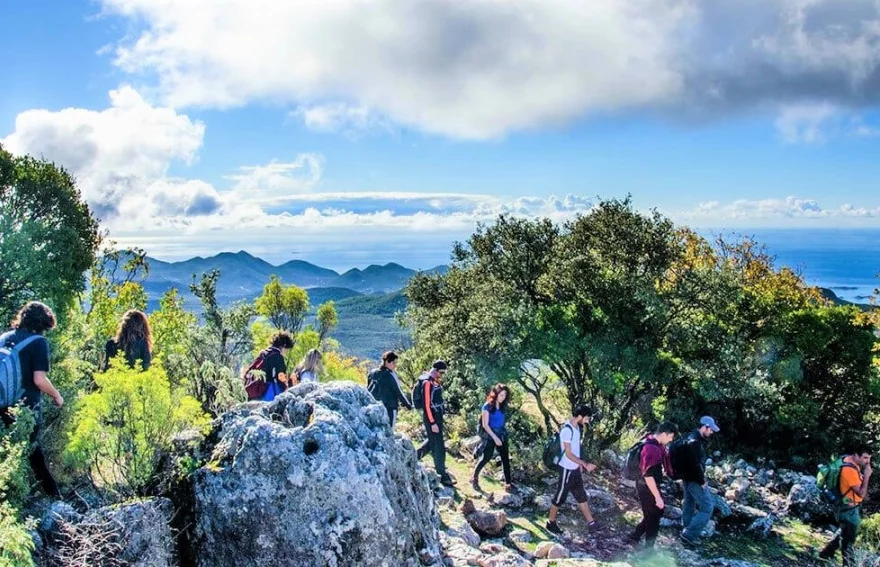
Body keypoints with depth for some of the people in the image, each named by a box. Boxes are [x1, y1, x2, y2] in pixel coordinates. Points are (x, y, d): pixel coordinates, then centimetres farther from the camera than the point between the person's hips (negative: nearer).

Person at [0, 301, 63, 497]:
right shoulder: (38, 341, -12)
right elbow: (39, 380, -19)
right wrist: (57, 396, -3)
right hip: (27, 408, -6)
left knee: (33, 450, 18)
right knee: (30, 452, 7)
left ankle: (51, 492, 27)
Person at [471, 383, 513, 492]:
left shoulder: (503, 406, 5)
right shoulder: (488, 406, -13)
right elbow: (485, 425, -13)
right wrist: (495, 437, -16)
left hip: (502, 435, 6)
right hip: (490, 436, -6)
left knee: (506, 459, 2)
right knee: (486, 458, -2)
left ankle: (508, 484, 6)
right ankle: (474, 478, 19)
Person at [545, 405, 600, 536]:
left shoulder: (576, 427, 3)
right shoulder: (567, 430, -27)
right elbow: (568, 454, -25)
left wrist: (580, 464, 19)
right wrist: (585, 464, -21)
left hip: (575, 469, 9)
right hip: (567, 469, -9)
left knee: (581, 495, 17)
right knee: (560, 496, 6)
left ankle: (591, 522, 28)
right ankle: (551, 523, 21)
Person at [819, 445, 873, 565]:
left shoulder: (850, 460, 1)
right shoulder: (850, 470, -30)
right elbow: (861, 493, -28)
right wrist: (867, 476, -27)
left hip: (852, 507, 10)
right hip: (849, 509, -10)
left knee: (845, 534, 25)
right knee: (849, 538, 4)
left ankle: (827, 552, 37)